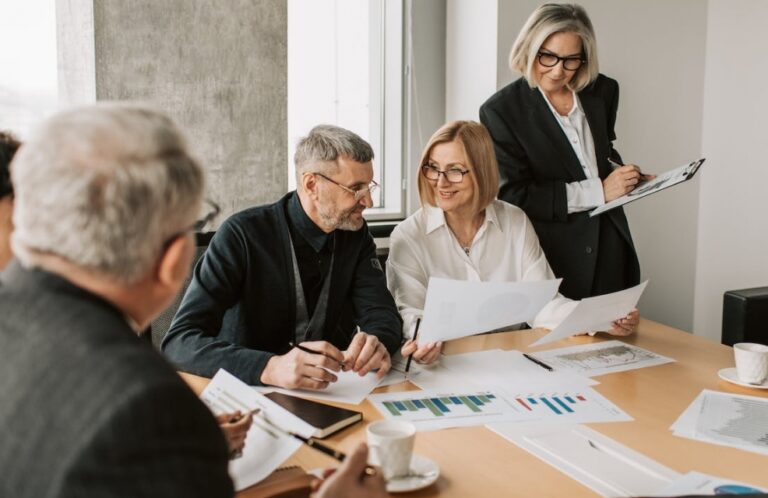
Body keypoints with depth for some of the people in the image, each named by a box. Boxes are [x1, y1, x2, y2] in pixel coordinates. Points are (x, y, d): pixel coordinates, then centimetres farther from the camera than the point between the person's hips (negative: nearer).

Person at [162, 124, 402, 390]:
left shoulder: (355, 234, 0)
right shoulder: (243, 235, -16)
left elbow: (383, 315, -2)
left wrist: (376, 344, -27)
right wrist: (270, 367, -39)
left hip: (329, 396, 3)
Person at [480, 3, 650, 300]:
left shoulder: (602, 92, 5)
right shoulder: (501, 110, -10)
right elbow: (513, 195, -15)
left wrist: (625, 176, 0)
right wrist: (598, 192, -16)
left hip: (610, 250, 4)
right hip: (554, 260, -4)